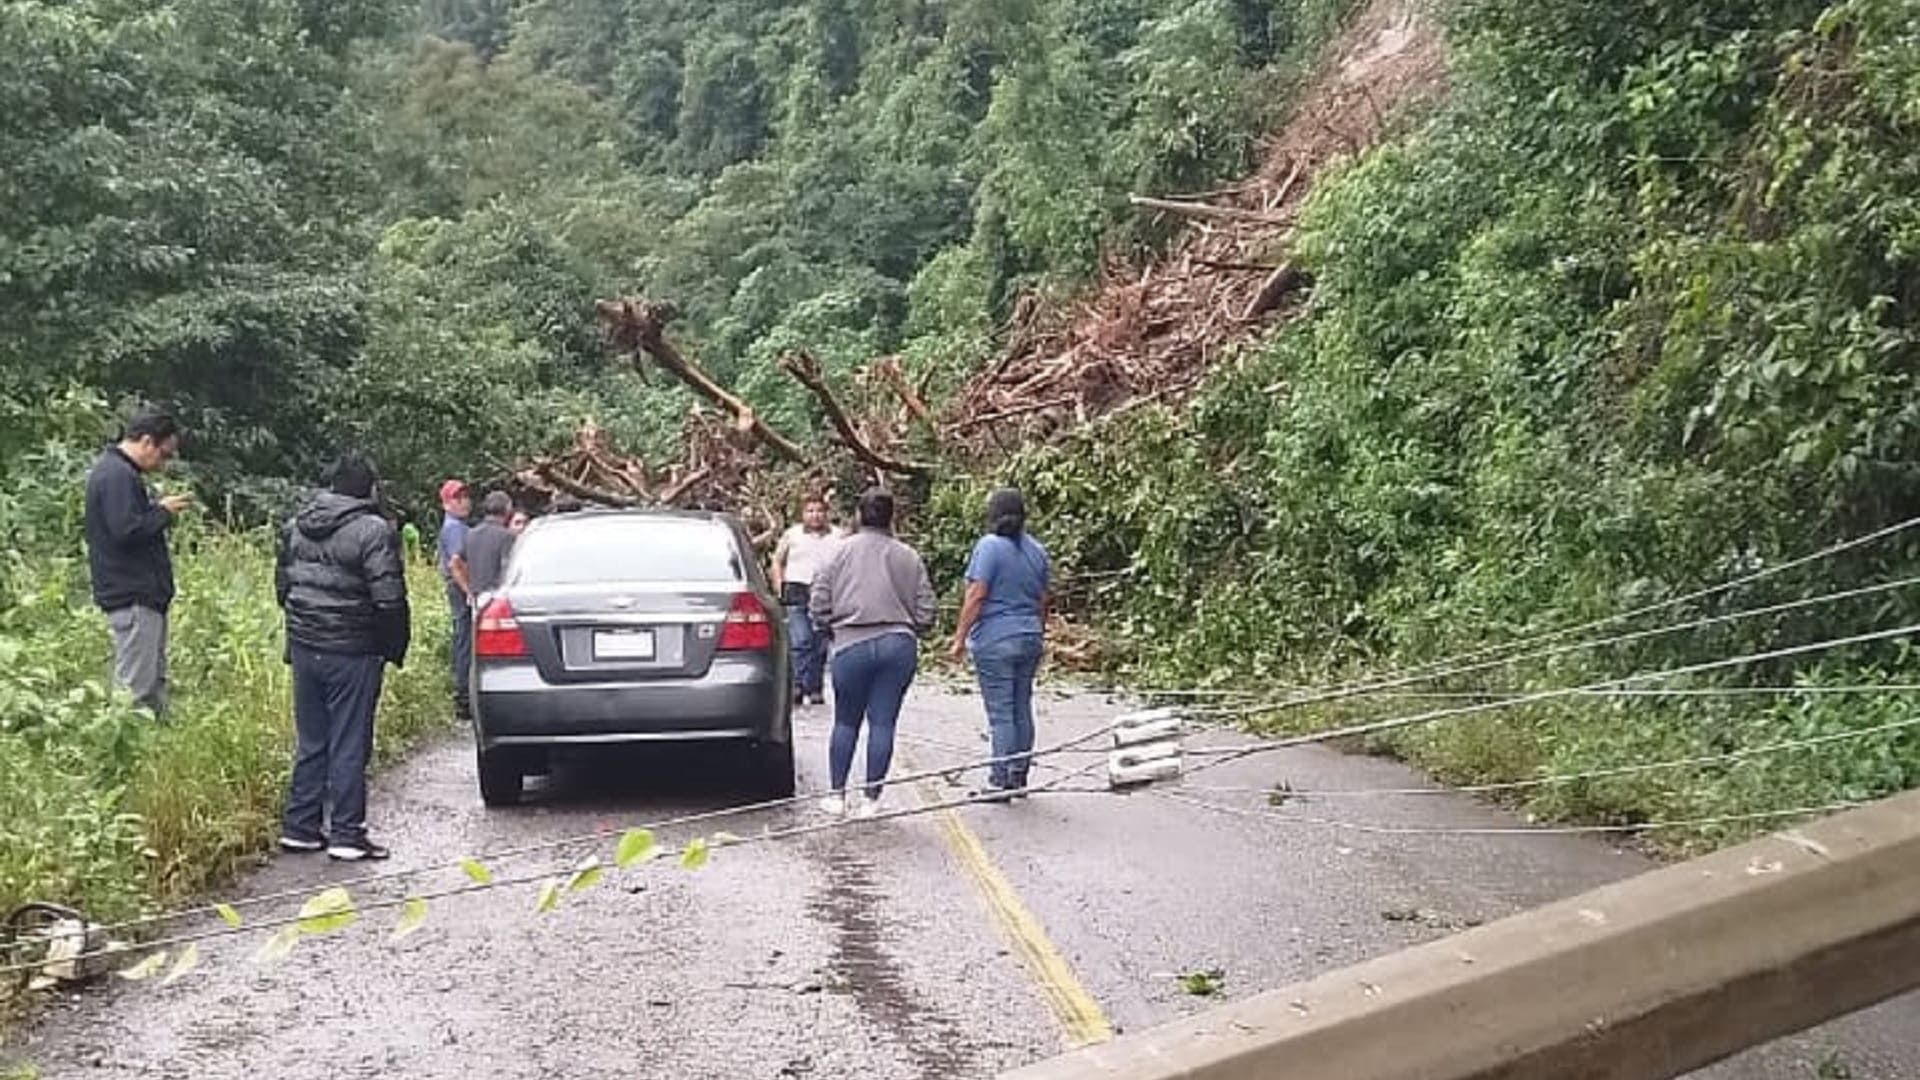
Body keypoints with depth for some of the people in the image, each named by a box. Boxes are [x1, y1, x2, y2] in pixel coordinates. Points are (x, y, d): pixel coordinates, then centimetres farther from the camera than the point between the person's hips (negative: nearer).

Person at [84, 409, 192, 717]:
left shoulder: (119, 471, 18)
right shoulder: (117, 475, -16)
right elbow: (127, 530, -25)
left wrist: (160, 510, 8)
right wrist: (163, 511, -12)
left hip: (144, 594, 11)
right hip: (133, 597, -11)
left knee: (155, 680, 15)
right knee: (135, 687, -8)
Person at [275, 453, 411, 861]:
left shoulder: (296, 527, 9)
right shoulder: (373, 531, -14)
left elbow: (282, 584, 17)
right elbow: (388, 598, -17)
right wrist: (396, 646, -4)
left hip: (304, 647, 6)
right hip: (352, 653, -6)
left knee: (310, 742, 15)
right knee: (349, 746, 1)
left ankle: (299, 826, 20)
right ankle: (346, 834, 5)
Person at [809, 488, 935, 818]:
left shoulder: (842, 551, 1)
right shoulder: (909, 557, 5)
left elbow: (818, 602, -2)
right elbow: (926, 612, 4)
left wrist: (828, 631, 15)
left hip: (852, 646, -1)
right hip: (899, 645, 1)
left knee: (846, 722, 11)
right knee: (883, 723, 5)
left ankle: (837, 795, 14)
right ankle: (871, 798, 7)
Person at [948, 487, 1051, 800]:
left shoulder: (990, 546, -11)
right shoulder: (1038, 550, 9)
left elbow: (976, 596, -14)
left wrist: (960, 637, -9)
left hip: (995, 641, -6)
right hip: (1030, 639, 6)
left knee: (1001, 713, -3)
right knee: (1022, 709, 13)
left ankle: (1001, 781, -2)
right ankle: (1019, 776, 19)